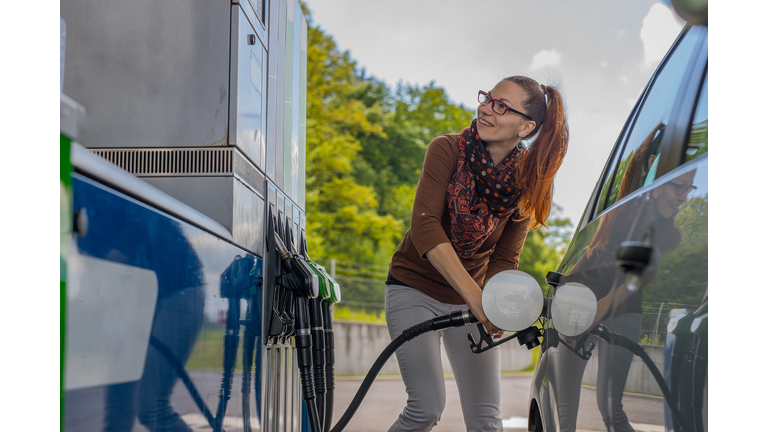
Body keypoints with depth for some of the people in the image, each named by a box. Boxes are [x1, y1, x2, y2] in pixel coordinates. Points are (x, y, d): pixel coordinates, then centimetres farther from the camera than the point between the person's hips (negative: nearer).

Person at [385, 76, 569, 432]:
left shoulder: (526, 180, -8)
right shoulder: (448, 150, -16)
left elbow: (504, 258, -5)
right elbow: (424, 226, -27)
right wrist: (474, 295, -36)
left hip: (471, 296, 3)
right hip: (415, 288, -3)